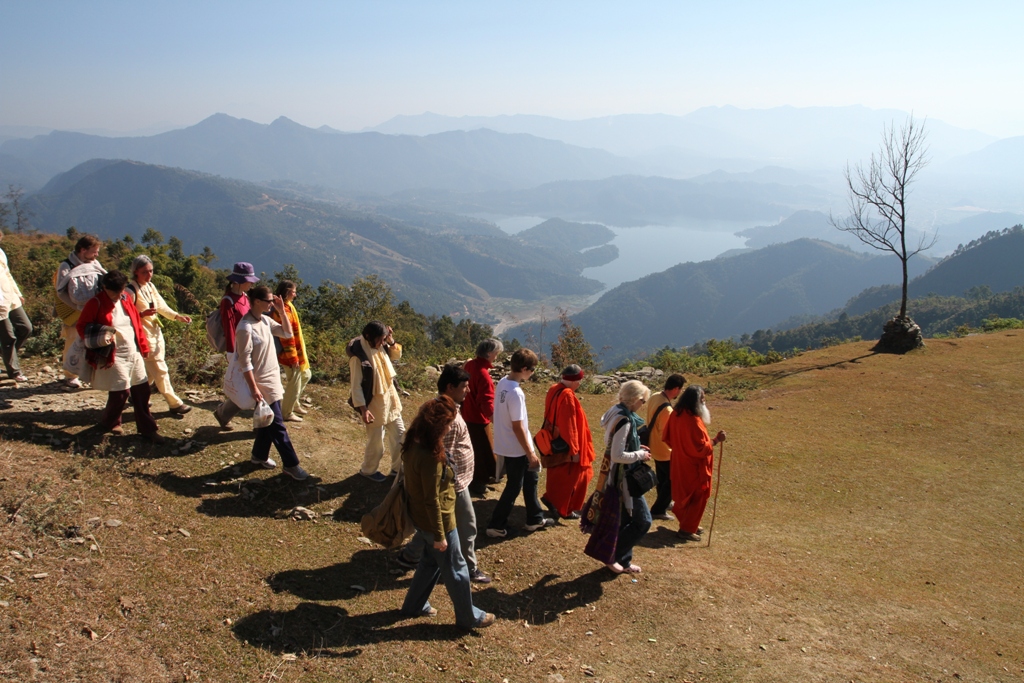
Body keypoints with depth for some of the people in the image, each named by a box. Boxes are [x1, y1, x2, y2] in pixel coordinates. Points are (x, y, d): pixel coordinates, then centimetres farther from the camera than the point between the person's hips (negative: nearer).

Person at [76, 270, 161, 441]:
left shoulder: (126, 299, 9)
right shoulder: (96, 303, -8)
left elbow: (137, 323, 14)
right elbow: (81, 326, -5)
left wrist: (143, 347, 12)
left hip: (135, 354, 6)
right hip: (115, 357, -6)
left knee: (142, 390, 6)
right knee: (121, 392, -5)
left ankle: (147, 429, 15)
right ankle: (109, 422, 24)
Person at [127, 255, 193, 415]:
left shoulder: (150, 286, 8)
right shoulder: (131, 290, -17)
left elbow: (162, 306, 12)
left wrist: (178, 317, -1)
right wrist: (142, 314, -32)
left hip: (156, 333, 8)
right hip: (144, 335, -8)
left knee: (151, 370, 19)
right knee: (160, 369, -4)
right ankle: (174, 403, 3)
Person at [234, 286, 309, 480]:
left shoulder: (266, 320, 3)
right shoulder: (246, 327, -22)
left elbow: (287, 333, 10)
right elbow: (245, 362, -21)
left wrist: (282, 312, -2)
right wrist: (253, 388, -21)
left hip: (273, 378, 9)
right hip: (262, 382, -9)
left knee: (268, 420, 19)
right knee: (277, 424, -2)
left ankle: (259, 455, 35)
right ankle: (291, 464, 7)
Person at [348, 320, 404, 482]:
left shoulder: (381, 346, -3)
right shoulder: (358, 356, -24)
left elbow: (396, 355, 15)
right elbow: (356, 385, -21)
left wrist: (391, 342, -5)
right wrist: (363, 409, -24)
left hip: (390, 398, 8)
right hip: (374, 403, -8)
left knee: (399, 434, 16)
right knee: (376, 439, 7)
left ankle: (398, 467, 34)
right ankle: (368, 470, 31)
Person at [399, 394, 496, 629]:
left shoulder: (413, 443, -5)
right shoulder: (430, 456, -33)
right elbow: (432, 500, -27)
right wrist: (439, 535, -17)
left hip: (420, 517, 9)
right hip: (436, 521, -9)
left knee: (431, 560, 28)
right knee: (455, 569, 10)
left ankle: (414, 605, 42)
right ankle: (469, 617, 28)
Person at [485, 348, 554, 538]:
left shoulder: (502, 382, 0)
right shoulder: (516, 393, -28)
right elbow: (517, 428, -24)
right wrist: (531, 454, -17)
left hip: (507, 444, 9)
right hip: (516, 448, -9)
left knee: (531, 478, 21)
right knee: (513, 487, 6)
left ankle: (535, 519, 34)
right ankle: (495, 526, 17)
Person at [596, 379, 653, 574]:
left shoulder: (617, 413, 6)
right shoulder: (625, 421, -24)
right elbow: (618, 455, -27)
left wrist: (637, 449, 10)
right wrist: (640, 455, -14)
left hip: (618, 476, 10)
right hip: (624, 478, -10)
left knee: (625, 520, 19)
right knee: (643, 521, -1)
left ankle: (623, 560, 30)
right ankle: (614, 556, 7)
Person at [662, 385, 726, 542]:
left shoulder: (676, 414, -2)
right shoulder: (694, 421, -30)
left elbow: (667, 438, 9)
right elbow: (702, 448, -26)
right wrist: (716, 439, -16)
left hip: (680, 463, 9)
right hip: (694, 467, -9)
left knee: (685, 494, 22)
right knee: (698, 497, 6)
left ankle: (687, 523, 36)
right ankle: (687, 529, 14)